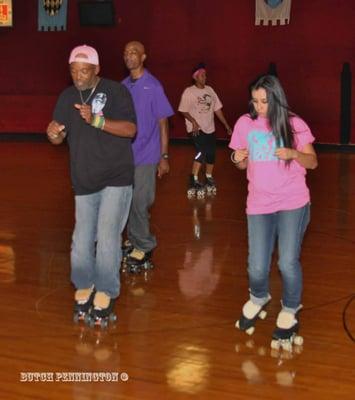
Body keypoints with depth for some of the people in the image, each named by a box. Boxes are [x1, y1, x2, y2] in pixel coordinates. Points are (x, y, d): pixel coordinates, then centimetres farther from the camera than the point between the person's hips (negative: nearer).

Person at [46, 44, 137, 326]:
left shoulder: (116, 91, -7)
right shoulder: (67, 97, 7)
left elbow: (130, 129, -17)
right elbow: (59, 138, 6)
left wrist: (96, 120, -31)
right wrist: (53, 134, -19)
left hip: (116, 178, -4)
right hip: (84, 181, 4)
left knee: (107, 238, -10)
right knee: (82, 241, 7)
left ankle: (105, 294, 6)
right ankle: (83, 288, 27)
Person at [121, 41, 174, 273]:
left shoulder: (153, 86, -8)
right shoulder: (123, 86, 7)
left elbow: (163, 123, -7)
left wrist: (164, 156, -9)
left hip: (145, 156, -5)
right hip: (125, 155, 5)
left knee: (140, 203, -3)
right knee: (129, 202, 12)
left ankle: (144, 247, 11)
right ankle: (134, 240, 28)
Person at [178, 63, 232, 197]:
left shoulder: (209, 90, 7)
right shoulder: (189, 92, -9)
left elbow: (217, 108, 10)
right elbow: (183, 111, -9)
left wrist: (226, 125, 9)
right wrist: (194, 122, -22)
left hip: (210, 128, 6)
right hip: (196, 128, -6)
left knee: (211, 154, 9)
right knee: (201, 151, -21)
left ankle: (209, 178, 29)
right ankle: (193, 181, -14)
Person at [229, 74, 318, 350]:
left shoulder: (294, 124, -5)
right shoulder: (245, 123, 1)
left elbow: (313, 162, -1)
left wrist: (294, 153, -21)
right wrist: (237, 159, -13)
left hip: (293, 203, -2)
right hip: (259, 204, 2)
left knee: (288, 262, -8)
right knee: (257, 267, -1)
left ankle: (290, 312, 20)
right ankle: (259, 299, 36)